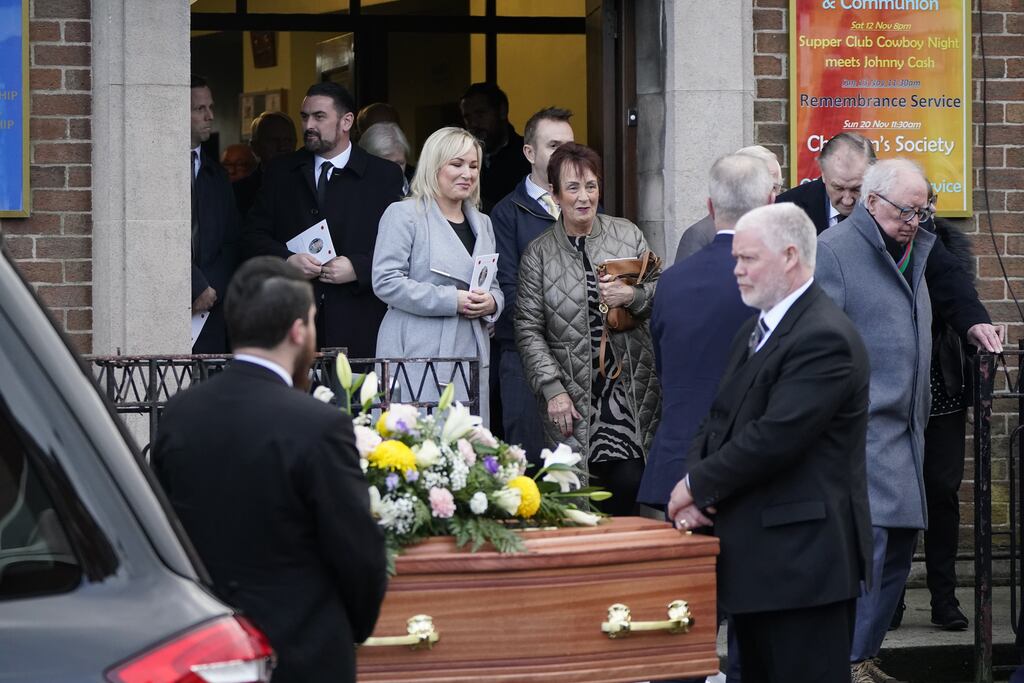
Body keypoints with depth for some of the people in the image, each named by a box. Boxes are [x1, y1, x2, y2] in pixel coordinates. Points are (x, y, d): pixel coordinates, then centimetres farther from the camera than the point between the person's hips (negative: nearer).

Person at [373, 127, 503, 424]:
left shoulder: (481, 223, 20)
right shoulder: (404, 215, -1)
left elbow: (493, 285, 25)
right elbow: (386, 282, -11)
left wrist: (491, 302, 0)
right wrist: (452, 300, -15)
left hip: (472, 355, 6)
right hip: (418, 354, -6)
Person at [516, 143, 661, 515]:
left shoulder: (628, 235, 8)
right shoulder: (538, 254, 4)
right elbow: (528, 330, 2)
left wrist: (633, 296, -11)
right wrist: (552, 389, -7)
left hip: (631, 387, 1)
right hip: (575, 397, -1)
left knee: (629, 482, -10)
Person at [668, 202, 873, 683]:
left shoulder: (824, 339, -16)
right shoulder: (754, 332, 18)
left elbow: (774, 436, -23)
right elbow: (720, 422, 16)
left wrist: (698, 486, -11)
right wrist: (696, 490, -3)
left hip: (802, 557, -10)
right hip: (756, 556, 10)